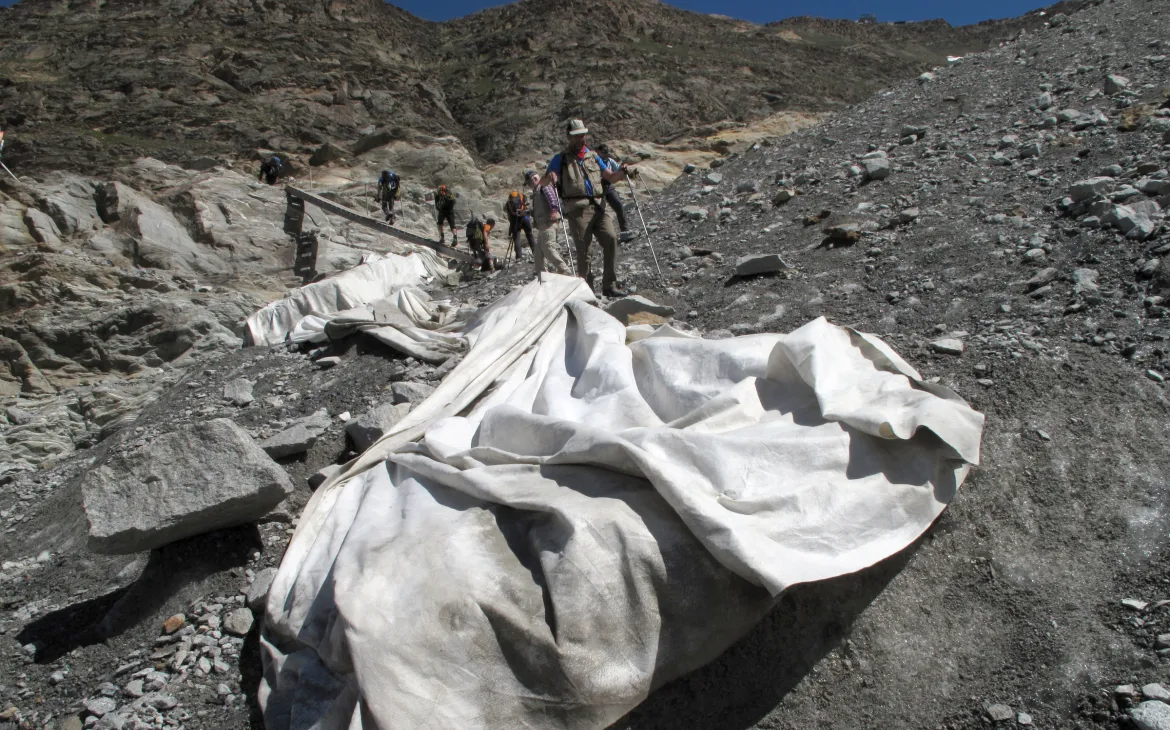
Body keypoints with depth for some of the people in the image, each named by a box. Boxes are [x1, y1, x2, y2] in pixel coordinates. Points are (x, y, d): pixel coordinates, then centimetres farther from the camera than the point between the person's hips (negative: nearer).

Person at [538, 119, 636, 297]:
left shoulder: (593, 156, 23)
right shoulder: (561, 159, 12)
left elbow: (611, 177, 20)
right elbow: (543, 181, 4)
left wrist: (622, 172, -1)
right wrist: (550, 177, -20)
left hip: (599, 206, 3)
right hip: (578, 208, -3)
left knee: (611, 238, -14)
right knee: (583, 249, -7)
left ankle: (609, 286, -11)